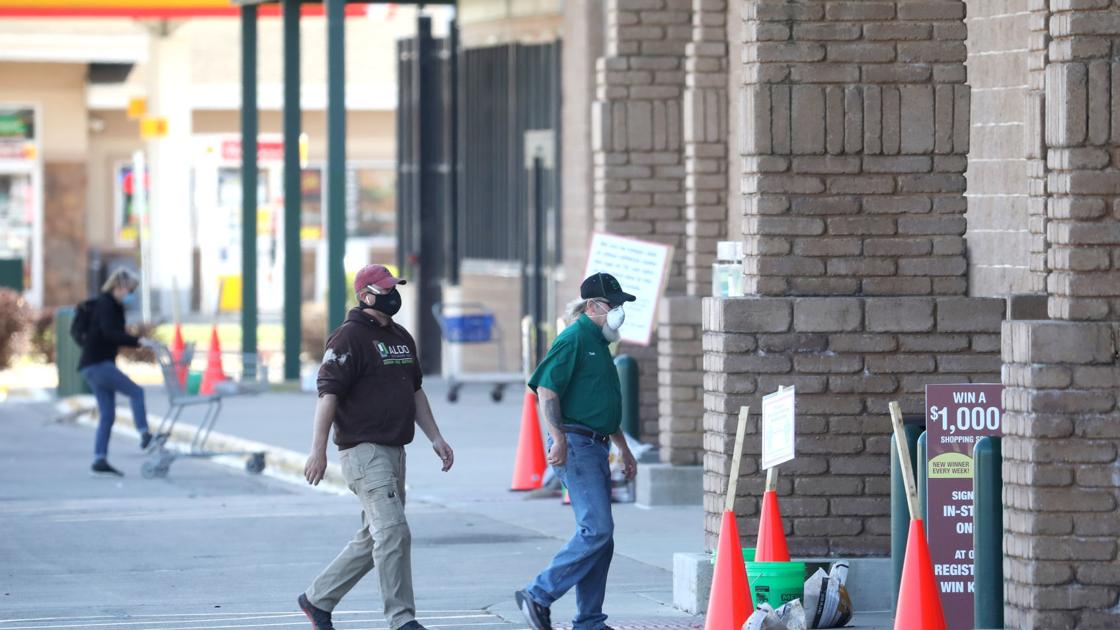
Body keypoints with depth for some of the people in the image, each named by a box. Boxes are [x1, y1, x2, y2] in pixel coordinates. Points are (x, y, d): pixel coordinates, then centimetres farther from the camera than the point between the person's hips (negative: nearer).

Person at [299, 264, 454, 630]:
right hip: (364, 451, -9)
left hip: (395, 450, 9)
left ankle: (317, 599, 25)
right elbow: (328, 393, -14)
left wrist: (435, 438, 19)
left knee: (373, 539, 13)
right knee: (393, 533, -14)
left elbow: (415, 392, 26)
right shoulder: (349, 337, -10)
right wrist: (319, 449, -19)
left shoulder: (401, 338, 18)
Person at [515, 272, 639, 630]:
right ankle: (538, 596, -11)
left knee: (600, 535, 8)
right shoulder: (573, 339, -9)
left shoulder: (599, 343, 21)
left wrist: (624, 449, 31)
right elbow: (546, 389, -17)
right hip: (575, 446, -10)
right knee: (596, 530, -17)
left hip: (595, 448, 10)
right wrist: (559, 438, -26)